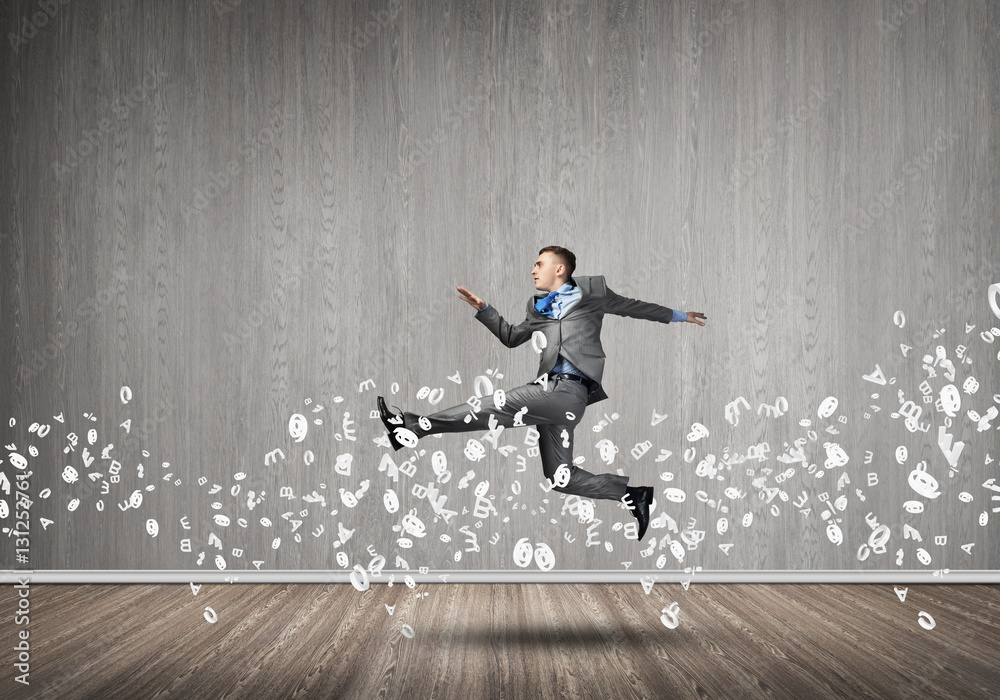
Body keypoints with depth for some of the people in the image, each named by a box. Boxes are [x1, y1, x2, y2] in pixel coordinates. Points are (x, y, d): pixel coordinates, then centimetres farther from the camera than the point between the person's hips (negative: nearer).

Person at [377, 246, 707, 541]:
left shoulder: (592, 290, 11)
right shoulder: (537, 307, 27)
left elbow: (633, 306, 21)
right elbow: (511, 337, 36)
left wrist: (678, 315, 27)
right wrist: (484, 310, 25)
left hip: (567, 388, -8)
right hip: (550, 391, 8)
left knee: (495, 407, -19)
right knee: (560, 479, 4)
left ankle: (417, 425, -19)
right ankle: (632, 493, 9)